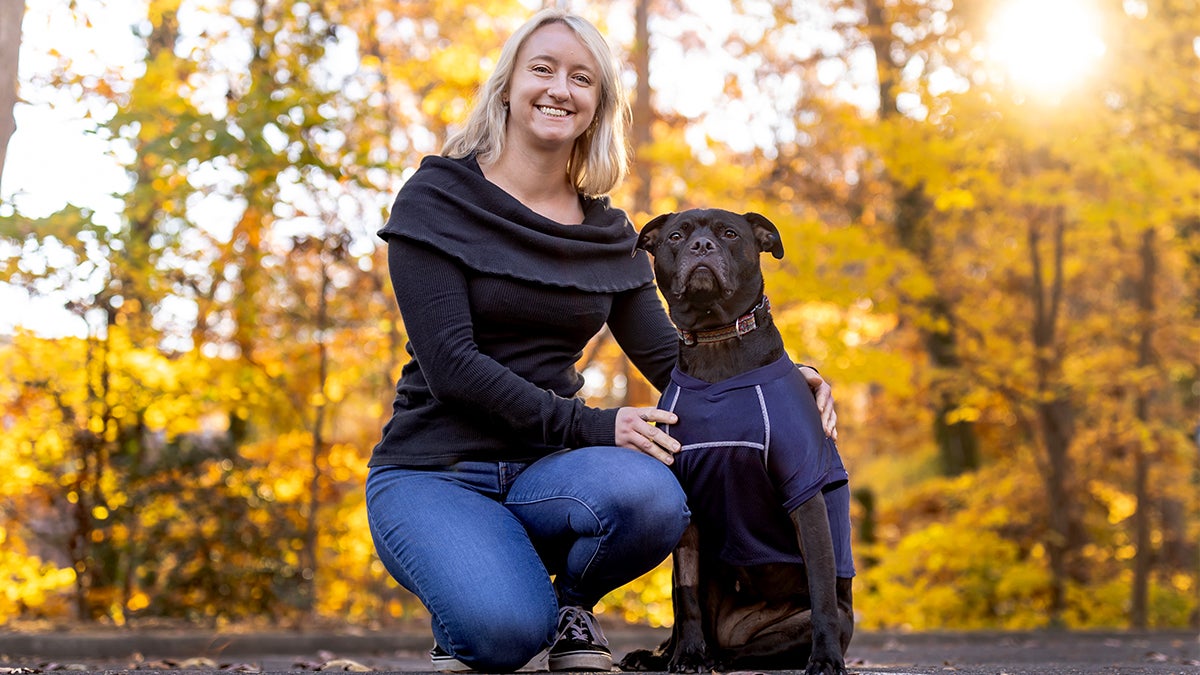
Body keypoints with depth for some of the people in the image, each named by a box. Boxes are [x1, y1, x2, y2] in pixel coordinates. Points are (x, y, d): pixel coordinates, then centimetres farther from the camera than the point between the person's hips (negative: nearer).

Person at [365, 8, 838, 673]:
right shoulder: (437, 199, -5)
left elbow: (669, 357, 8)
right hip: (432, 474, -4)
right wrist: (590, 425, -22)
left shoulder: (606, 234, 11)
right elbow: (448, 362, -14)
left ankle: (571, 604, 0)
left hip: (542, 473, 4)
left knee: (650, 494, -32)